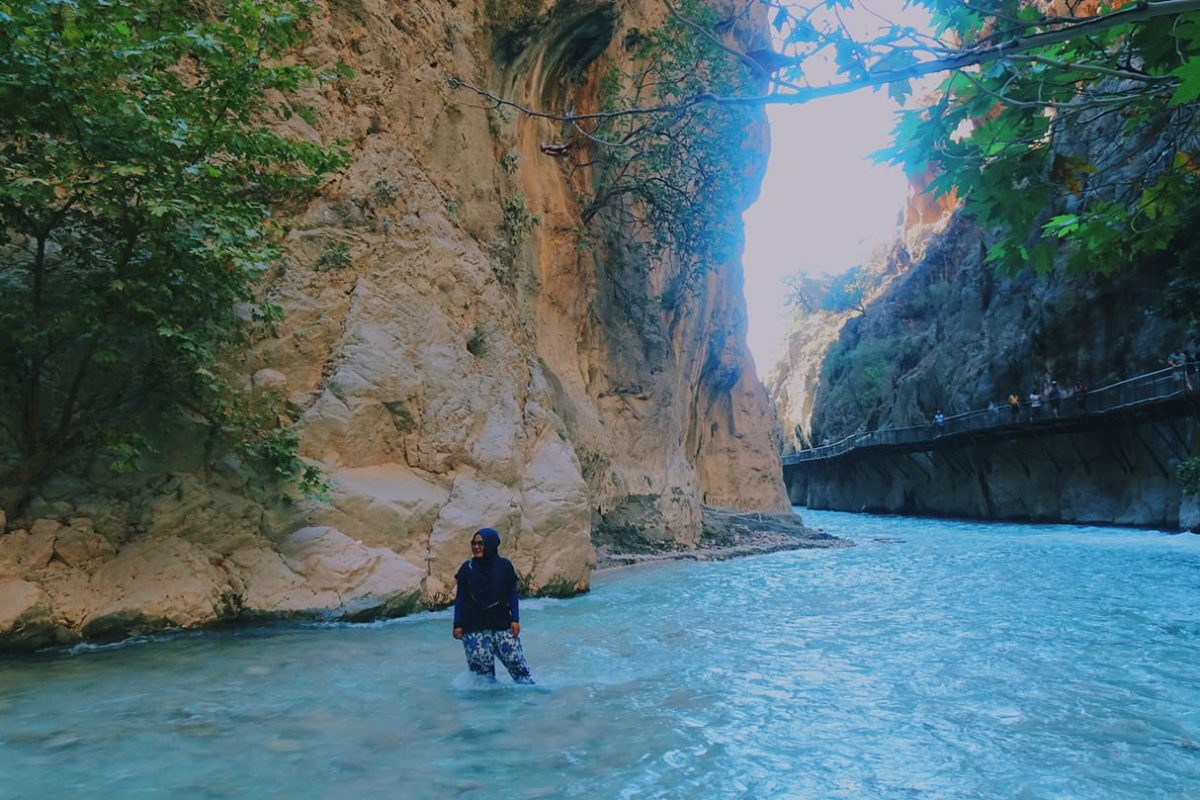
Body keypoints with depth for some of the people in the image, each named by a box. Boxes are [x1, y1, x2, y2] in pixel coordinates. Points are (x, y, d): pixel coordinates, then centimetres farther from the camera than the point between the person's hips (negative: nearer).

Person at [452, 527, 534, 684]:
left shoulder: (504, 565, -1)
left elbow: (512, 594, 3)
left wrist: (515, 619, -2)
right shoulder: (467, 568, 0)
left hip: (502, 623, 0)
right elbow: (460, 598, 3)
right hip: (474, 628, 0)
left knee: (517, 662, -1)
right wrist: (457, 624, 0)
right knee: (482, 670, 1)